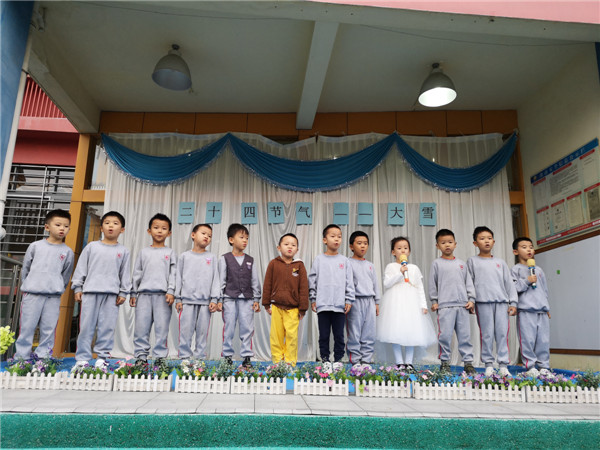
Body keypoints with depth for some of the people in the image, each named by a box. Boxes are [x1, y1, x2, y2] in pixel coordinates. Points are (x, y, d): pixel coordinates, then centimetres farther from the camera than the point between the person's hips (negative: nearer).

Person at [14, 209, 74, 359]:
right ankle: (21, 356, 14)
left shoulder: (67, 252, 6)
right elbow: (25, 268, 14)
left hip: (53, 297, 0)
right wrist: (26, 286, 15)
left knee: (49, 328, 3)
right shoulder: (35, 246, 6)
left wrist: (57, 290, 11)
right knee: (27, 326, 3)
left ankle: (42, 357, 13)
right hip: (31, 294, 0)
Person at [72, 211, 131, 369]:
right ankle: (82, 358, 9)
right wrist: (77, 288, 4)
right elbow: (81, 268, 10)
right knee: (86, 326, 1)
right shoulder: (92, 246, 9)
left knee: (107, 327, 1)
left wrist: (123, 293, 3)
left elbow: (125, 274, 10)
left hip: (112, 294, 0)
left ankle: (102, 358, 9)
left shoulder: (123, 251, 10)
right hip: (90, 291, 0)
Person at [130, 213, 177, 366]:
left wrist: (171, 292, -8)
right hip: (144, 294, 2)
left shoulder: (170, 252, 10)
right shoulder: (144, 252, 15)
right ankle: (141, 356, 10)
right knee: (141, 327, 1)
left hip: (163, 295, -2)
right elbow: (137, 274, 15)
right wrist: (133, 293, 10)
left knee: (162, 327, -3)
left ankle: (160, 357, 4)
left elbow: (173, 273, 3)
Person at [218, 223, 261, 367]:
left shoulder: (250, 260, 11)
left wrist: (256, 299, 6)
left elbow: (255, 281, 12)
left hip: (247, 299, 2)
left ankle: (247, 356, 10)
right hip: (229, 298, -2)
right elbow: (221, 280, 1)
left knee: (247, 328, 2)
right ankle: (228, 356, 14)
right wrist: (219, 300, -3)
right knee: (229, 328, 2)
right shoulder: (225, 259, 3)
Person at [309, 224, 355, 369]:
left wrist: (349, 300, 2)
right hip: (323, 304, -1)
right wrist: (313, 299, 2)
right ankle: (325, 359, 19)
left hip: (340, 305, 1)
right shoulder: (319, 259, 3)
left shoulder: (344, 260, 6)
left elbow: (349, 281, 7)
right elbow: (312, 280, 5)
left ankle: (338, 359, 20)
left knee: (339, 334, 7)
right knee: (324, 334, 7)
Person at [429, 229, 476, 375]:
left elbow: (468, 282, 16)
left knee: (465, 334, 5)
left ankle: (468, 362, 13)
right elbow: (432, 284, 6)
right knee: (445, 335, -3)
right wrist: (434, 301, 3)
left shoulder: (461, 264, 14)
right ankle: (445, 362, 9)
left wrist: (471, 299, 6)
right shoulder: (437, 263, 6)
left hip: (463, 305, 3)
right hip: (445, 305, -3)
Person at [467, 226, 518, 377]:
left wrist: (513, 303, 8)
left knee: (502, 333, 0)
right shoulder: (472, 261, 10)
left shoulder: (500, 262, 18)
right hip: (483, 302, -3)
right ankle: (488, 364, 7)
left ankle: (503, 364, 8)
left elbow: (509, 283, 16)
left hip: (501, 302, 3)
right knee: (487, 334, -2)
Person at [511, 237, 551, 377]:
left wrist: (547, 308, 21)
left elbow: (545, 290, 24)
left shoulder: (539, 270, 20)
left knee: (544, 340, 6)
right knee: (528, 340, -6)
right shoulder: (516, 269, 2)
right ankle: (531, 367, 3)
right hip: (525, 311, -5)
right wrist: (527, 281, -14)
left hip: (542, 310, 5)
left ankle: (543, 366, 15)